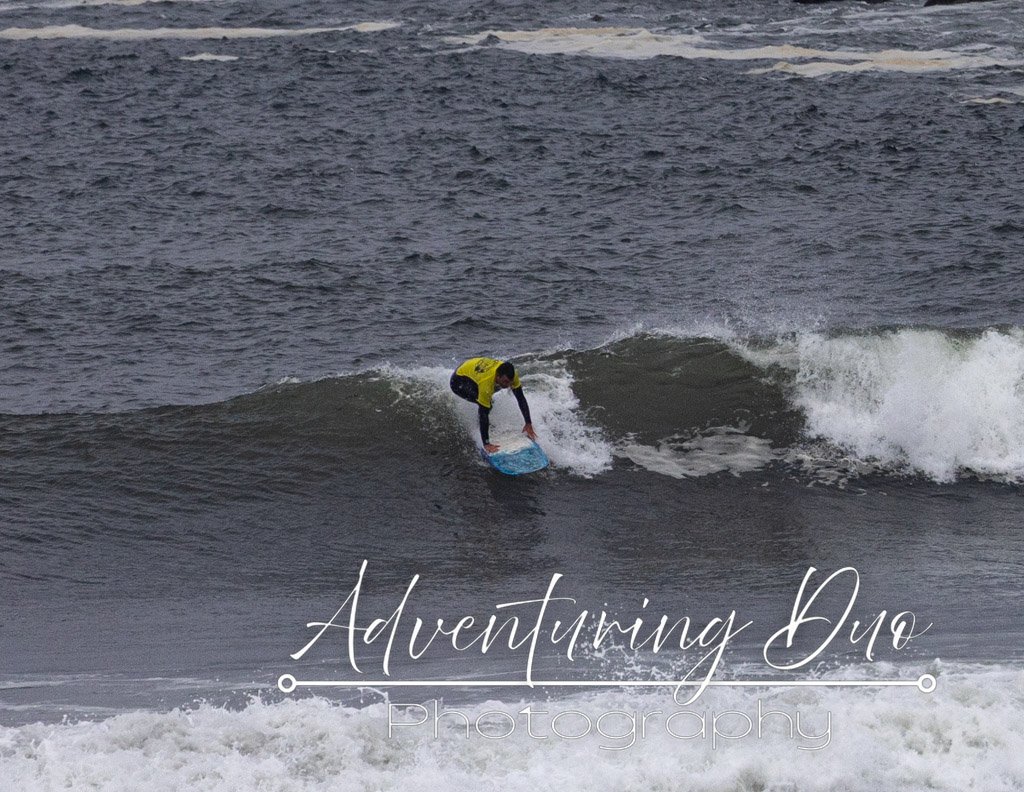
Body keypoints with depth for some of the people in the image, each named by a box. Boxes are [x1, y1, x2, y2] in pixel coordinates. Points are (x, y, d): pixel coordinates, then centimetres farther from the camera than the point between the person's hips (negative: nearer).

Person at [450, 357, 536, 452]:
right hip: (459, 381, -7)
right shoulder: (486, 383, -42)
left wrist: (528, 424, -20)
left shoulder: (509, 374, -26)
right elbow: (483, 414, -38)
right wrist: (486, 444, -38)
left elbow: (521, 399, -16)